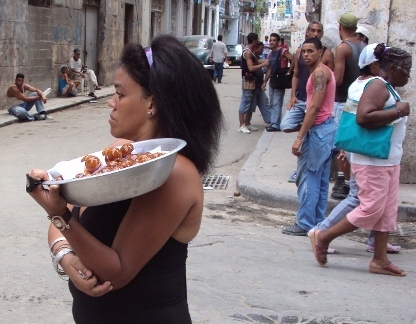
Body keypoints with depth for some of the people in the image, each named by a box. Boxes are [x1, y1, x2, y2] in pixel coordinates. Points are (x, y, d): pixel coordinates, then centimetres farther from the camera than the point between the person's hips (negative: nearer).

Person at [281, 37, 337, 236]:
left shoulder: (319, 73, -14)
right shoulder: (324, 71, 16)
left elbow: (314, 107, -21)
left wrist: (300, 137, -22)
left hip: (318, 129, -10)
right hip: (327, 127, 10)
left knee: (308, 178, -5)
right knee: (320, 180, 11)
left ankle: (305, 224, -1)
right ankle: (317, 222, 17)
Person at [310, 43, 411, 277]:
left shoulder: (384, 87, 16)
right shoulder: (378, 85, -15)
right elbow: (364, 117, -30)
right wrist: (398, 111, -22)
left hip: (388, 160, 10)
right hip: (373, 161, -10)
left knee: (387, 211, 9)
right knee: (371, 209, -7)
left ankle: (380, 260, 15)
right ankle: (323, 237, 7)